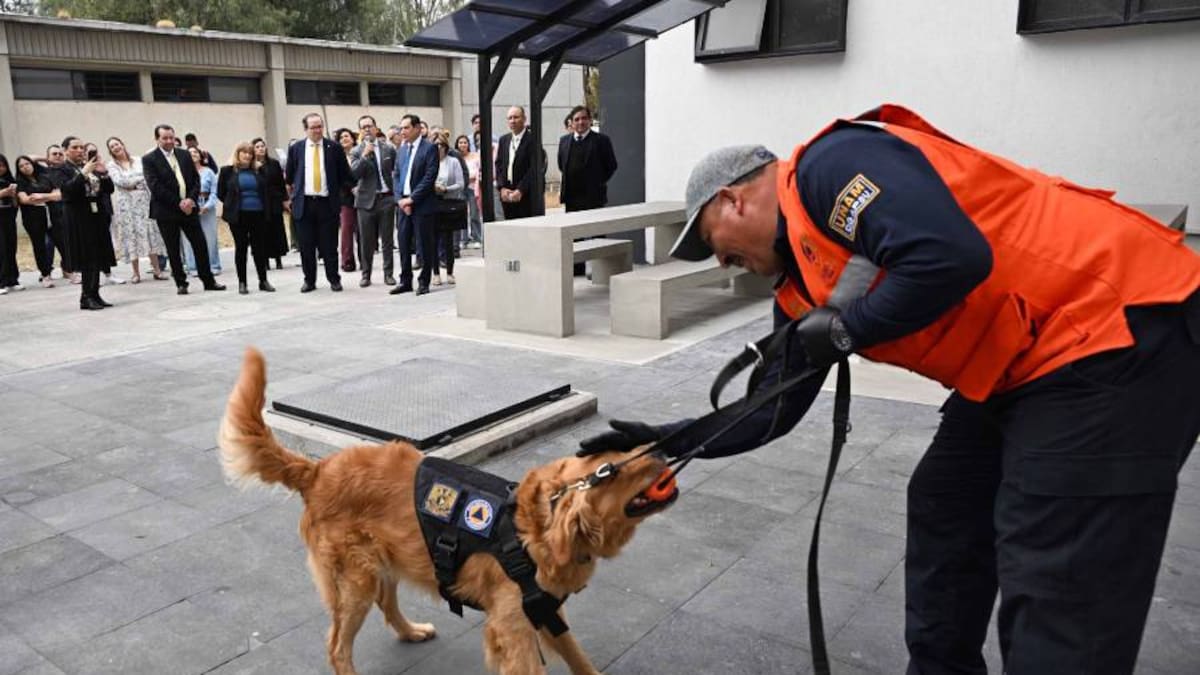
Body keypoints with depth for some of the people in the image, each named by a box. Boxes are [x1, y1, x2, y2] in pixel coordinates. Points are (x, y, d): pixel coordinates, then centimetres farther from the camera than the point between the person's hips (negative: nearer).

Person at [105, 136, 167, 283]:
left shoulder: (137, 161, 10)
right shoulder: (112, 165, 4)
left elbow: (148, 176, 3)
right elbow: (119, 181, -10)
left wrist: (131, 183, -5)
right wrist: (140, 178, -6)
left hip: (143, 200, 1)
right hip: (126, 203, -1)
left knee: (150, 232, -1)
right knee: (131, 235, -1)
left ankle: (157, 270, 2)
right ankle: (136, 273, 3)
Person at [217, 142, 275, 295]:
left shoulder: (259, 170, 6)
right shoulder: (227, 171, 0)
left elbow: (266, 190, 11)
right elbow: (220, 193, 5)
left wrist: (266, 210, 5)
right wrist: (233, 204, 6)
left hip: (258, 214, 2)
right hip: (238, 216, -2)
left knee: (260, 247, 5)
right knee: (241, 248, 4)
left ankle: (263, 281, 12)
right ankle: (242, 282, 10)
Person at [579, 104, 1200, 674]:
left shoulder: (831, 166, -15)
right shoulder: (801, 291, 13)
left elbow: (951, 256, -29)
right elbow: (772, 411, 17)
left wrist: (846, 330, -15)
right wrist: (665, 441, 16)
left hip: (1123, 330, -10)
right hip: (1025, 364, 10)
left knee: (1055, 591, -6)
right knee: (943, 514, 18)